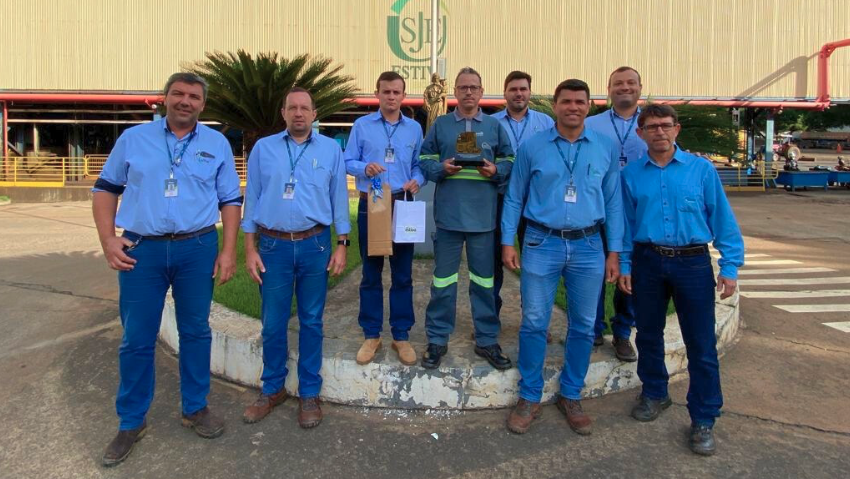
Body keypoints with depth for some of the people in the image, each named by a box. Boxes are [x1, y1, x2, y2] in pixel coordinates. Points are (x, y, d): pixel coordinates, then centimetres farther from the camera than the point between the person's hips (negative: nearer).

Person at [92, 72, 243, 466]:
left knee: (195, 332, 10)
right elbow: (105, 189, 9)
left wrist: (228, 250, -2)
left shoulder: (217, 144, 6)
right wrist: (108, 241, -2)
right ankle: (131, 422, 22)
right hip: (141, 249, 0)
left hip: (198, 248, 0)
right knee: (136, 339, 6)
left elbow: (230, 199, 6)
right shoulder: (133, 139, 6)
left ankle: (195, 408, 27)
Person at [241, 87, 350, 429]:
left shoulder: (330, 149, 5)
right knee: (273, 323, 7)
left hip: (315, 245, 0)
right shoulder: (263, 148, 6)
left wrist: (342, 245, 0)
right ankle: (272, 389, 26)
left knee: (311, 322, 8)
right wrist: (250, 249, 0)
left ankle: (309, 394, 21)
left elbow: (339, 198, 5)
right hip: (273, 245, 0)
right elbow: (252, 198, 5)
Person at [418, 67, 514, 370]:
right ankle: (437, 340, 19)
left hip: (483, 215, 1)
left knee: (484, 280, 9)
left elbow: (509, 162, 10)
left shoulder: (495, 126, 9)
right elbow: (424, 161, 6)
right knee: (443, 281, 6)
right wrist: (442, 168, -13)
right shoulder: (440, 125, 7)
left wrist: (495, 170, -10)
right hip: (448, 213, -1)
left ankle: (487, 340, 23)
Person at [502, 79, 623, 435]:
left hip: (588, 246, 2)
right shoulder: (532, 147, 1)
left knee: (583, 326, 9)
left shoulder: (607, 149, 5)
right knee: (534, 324, 2)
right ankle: (529, 397, 18)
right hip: (542, 244, -1)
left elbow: (613, 201, 7)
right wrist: (507, 242, 0)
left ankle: (571, 396, 27)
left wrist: (614, 252, 4)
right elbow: (514, 198, 6)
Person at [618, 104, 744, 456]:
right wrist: (624, 265, 3)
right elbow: (626, 225, 7)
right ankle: (654, 394, 37)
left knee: (701, 344, 2)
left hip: (693, 262, -2)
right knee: (648, 335, 15)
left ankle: (703, 419, 16)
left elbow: (723, 220, -1)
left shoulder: (702, 170, -1)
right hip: (647, 261, 2)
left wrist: (730, 266, -6)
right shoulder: (631, 174, 4)